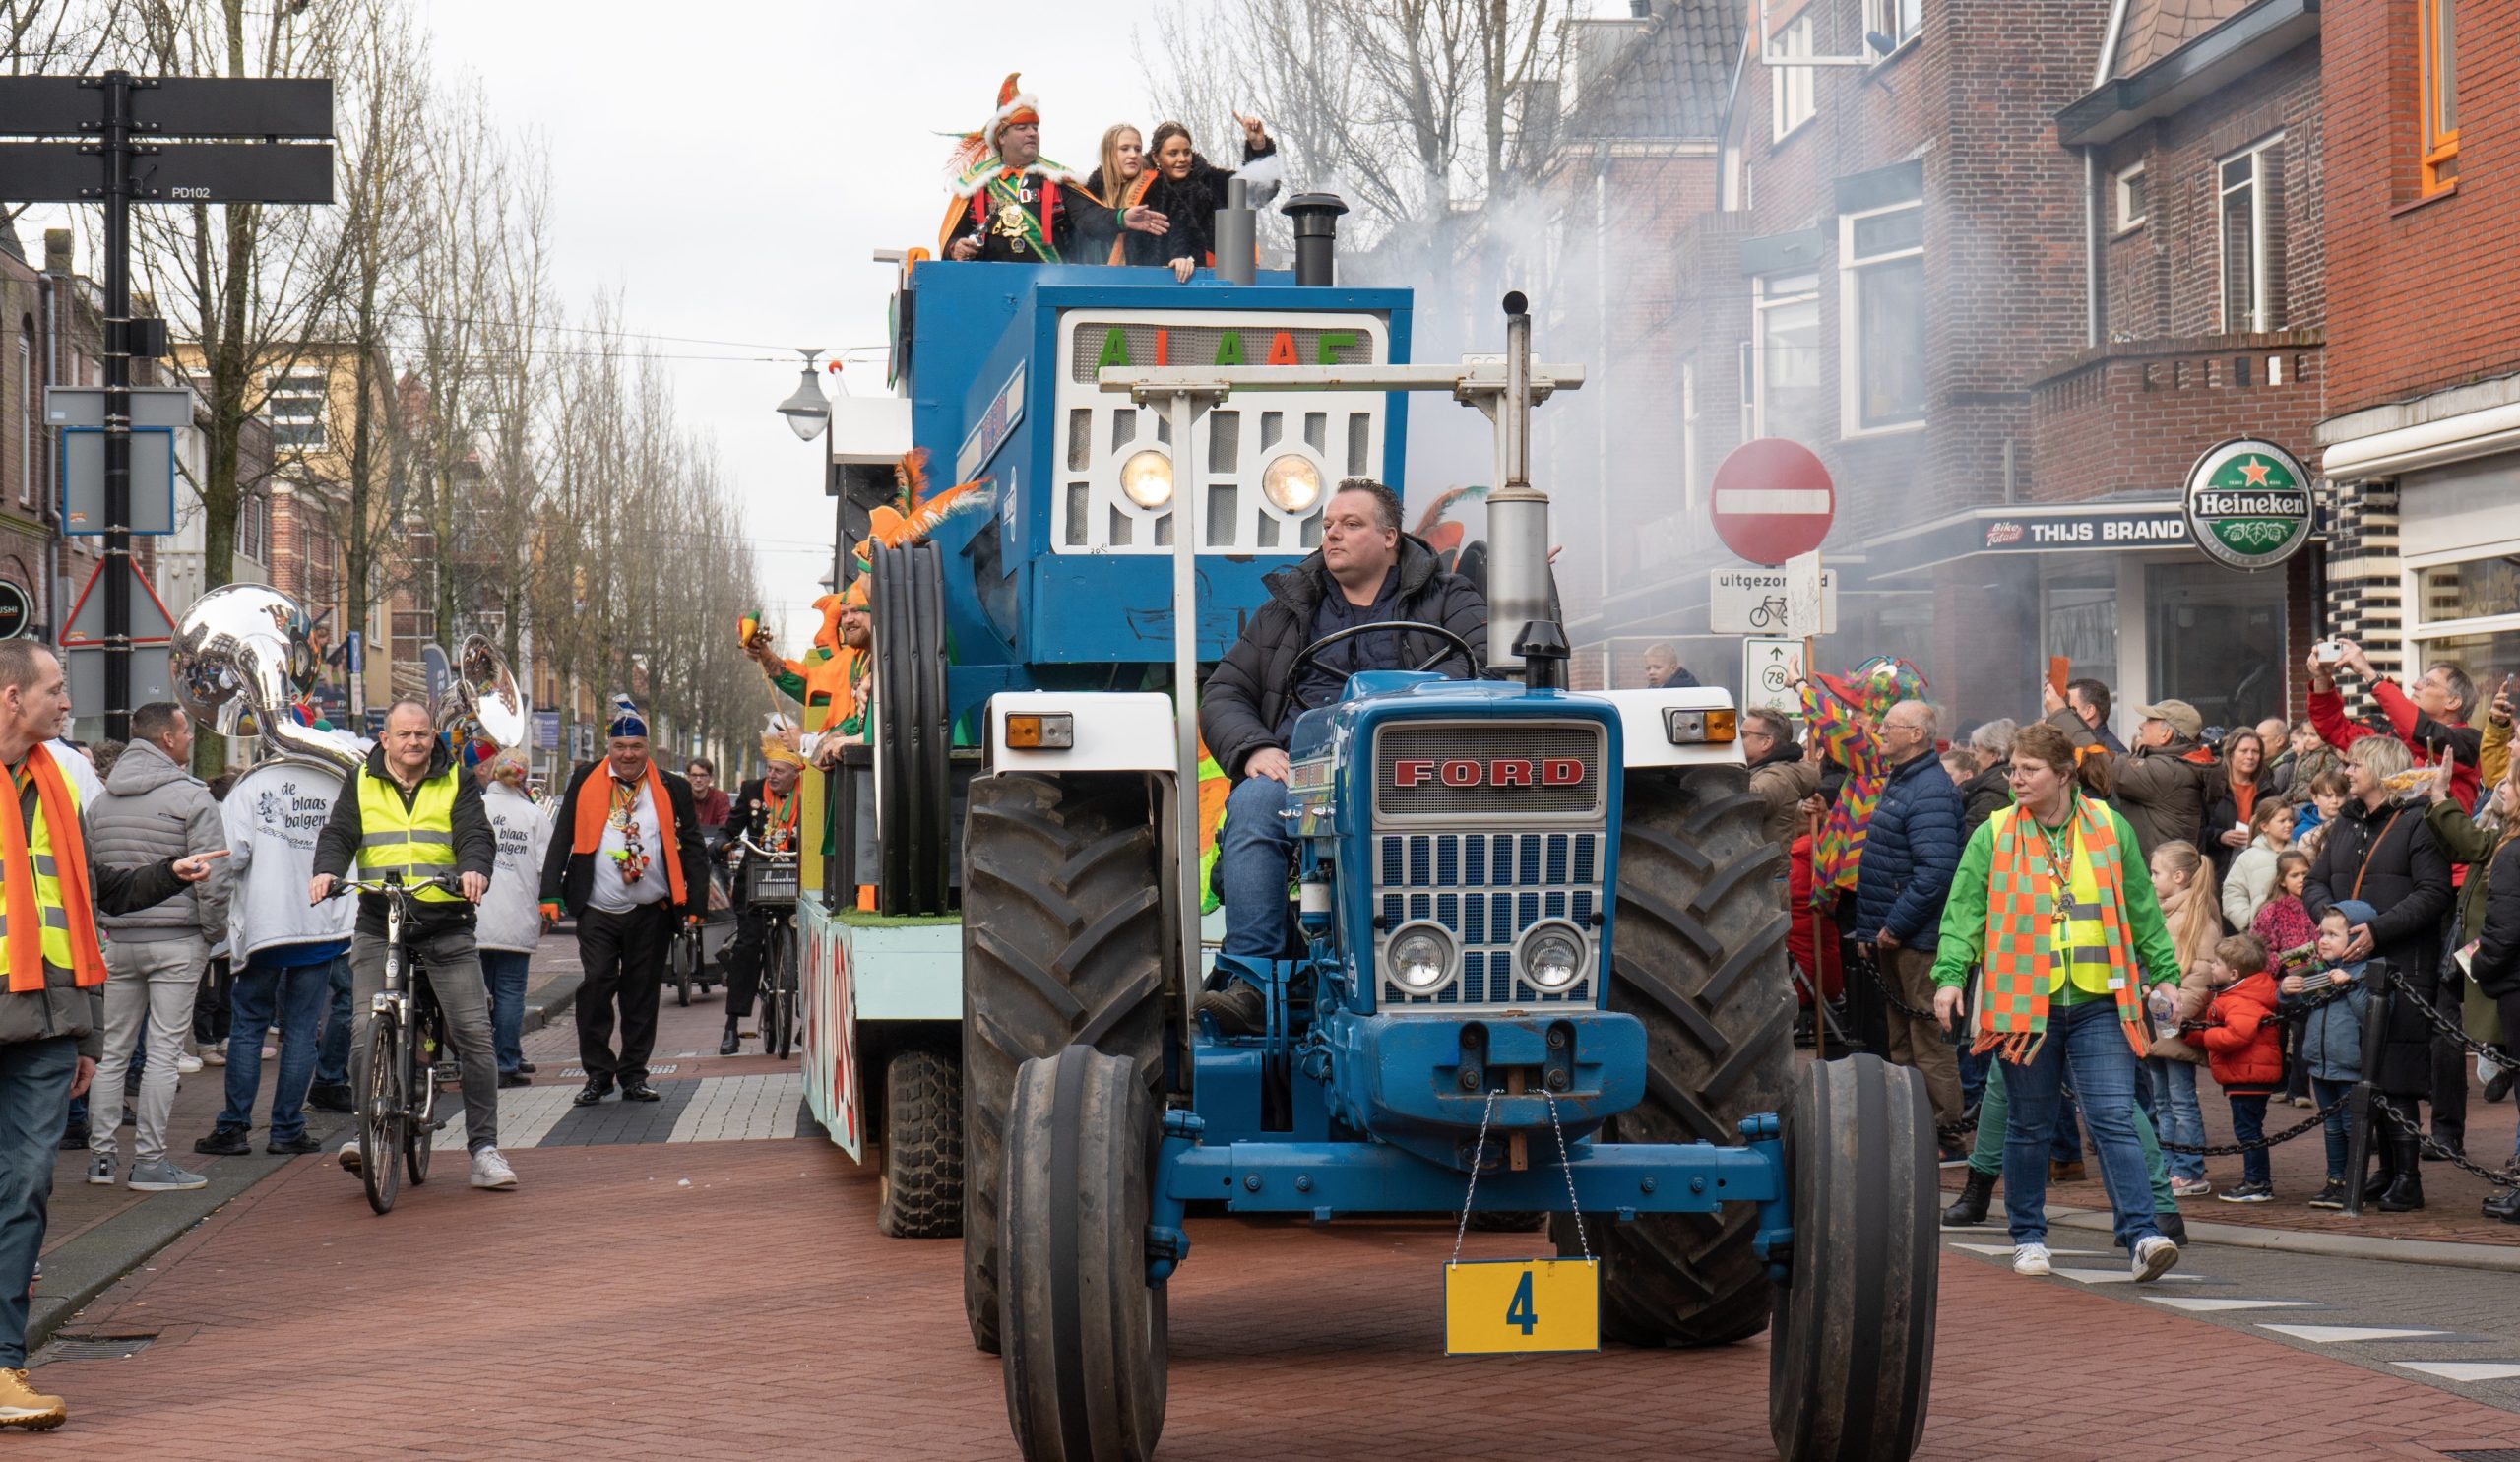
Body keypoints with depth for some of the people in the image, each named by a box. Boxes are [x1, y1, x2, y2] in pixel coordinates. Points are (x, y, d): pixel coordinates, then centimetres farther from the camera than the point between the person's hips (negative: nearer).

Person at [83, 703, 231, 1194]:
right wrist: (215, 933, -1)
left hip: (116, 941, 5)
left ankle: (101, 1155, 14)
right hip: (176, 940, -5)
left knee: (113, 1050, 12)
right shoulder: (191, 796, -9)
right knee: (164, 1051, -2)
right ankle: (150, 1160, -3)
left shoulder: (101, 798, 9)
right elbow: (213, 877, -14)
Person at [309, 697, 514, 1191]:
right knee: (366, 1035, -10)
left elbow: (475, 834, -3)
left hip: (447, 926, -1)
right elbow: (338, 834, 3)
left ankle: (484, 1149, 0)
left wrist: (474, 870, -26)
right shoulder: (360, 784, 12)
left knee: (474, 1034, -6)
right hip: (378, 924, 1)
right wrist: (327, 871, -19)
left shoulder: (457, 783, 9)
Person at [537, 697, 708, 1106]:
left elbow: (691, 848, 7)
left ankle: (633, 1075, 16)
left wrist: (696, 903, 0)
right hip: (597, 911, -1)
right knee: (595, 987, -7)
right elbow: (563, 840, 5)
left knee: (642, 993, 6)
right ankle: (598, 1073, 4)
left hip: (651, 913, 1)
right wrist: (552, 894, -3)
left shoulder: (671, 789, 6)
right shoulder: (586, 783, 5)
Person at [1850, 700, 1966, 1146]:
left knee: (1928, 1038, -6)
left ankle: (1944, 1134, -2)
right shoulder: (1899, 781, 15)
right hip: (1896, 939, 11)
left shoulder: (1930, 790, -19)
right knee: (1901, 1038, 16)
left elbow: (1934, 872, -27)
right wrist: (1878, 927, 17)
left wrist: (1895, 927, -21)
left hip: (1918, 937, -11)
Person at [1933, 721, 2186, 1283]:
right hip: (2024, 1002, 0)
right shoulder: (1993, 835, 3)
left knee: (2114, 1119, -10)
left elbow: (2142, 909, 13)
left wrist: (2165, 974, 12)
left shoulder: (2110, 829, 6)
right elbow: (1964, 909, -1)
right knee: (2029, 1125, 9)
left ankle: (2142, 1236, -14)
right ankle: (2029, 1238, 22)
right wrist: (1950, 975, -13)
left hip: (2098, 1004, 0)